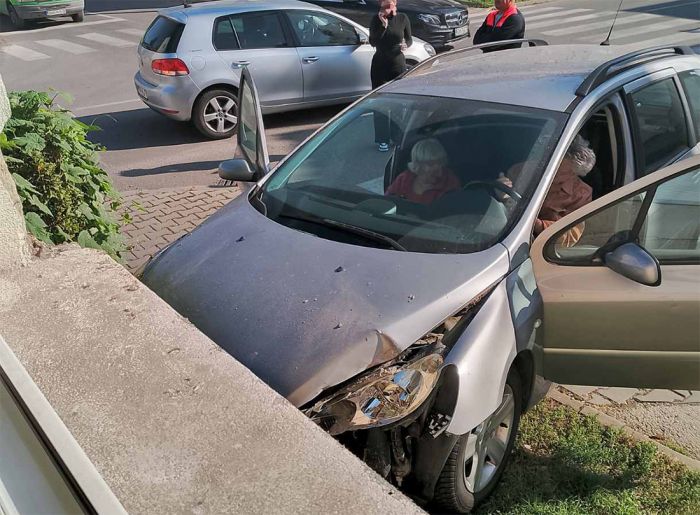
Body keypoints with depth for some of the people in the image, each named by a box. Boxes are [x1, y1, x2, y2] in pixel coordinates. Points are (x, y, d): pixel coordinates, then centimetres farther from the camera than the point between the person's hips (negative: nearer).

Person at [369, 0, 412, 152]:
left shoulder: (403, 18, -1)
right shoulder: (376, 20, -3)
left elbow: (409, 39, 7)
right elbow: (373, 42, -11)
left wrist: (405, 45, -16)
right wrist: (383, 25, -23)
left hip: (398, 65, 1)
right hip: (380, 66, -1)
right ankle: (382, 139, 7)